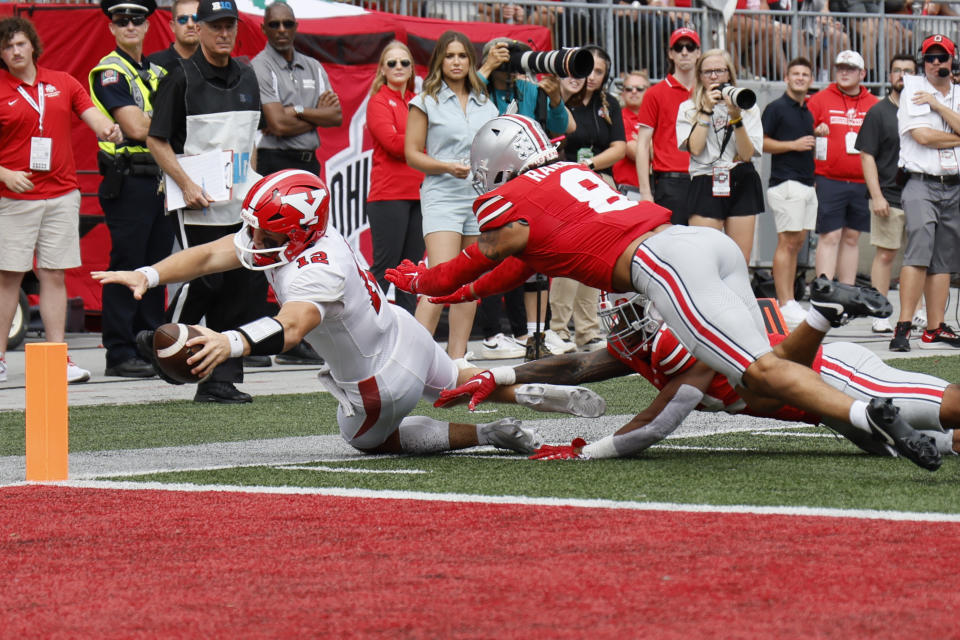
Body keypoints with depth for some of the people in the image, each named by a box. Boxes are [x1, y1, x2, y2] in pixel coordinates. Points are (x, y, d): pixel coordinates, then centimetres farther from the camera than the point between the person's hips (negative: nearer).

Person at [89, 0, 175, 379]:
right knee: (126, 266, -7)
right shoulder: (109, 72, -6)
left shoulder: (157, 73, 18)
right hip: (127, 180, -7)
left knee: (157, 266, 9)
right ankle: (120, 355, -4)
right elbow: (136, 127, -16)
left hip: (161, 177, 8)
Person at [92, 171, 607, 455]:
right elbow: (207, 256, -13)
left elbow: (290, 328, -60)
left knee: (369, 438, 24)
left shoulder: (313, 274, -38)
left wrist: (232, 342, -77)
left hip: (383, 381, -8)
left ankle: (488, 435, 16)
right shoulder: (302, 235, -13)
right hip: (406, 334, 8)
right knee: (458, 383, 37)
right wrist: (146, 276, -24)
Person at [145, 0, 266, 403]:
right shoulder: (182, 77, -6)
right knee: (203, 282, -10)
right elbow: (156, 140, -7)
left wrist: (250, 182, 13)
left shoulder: (246, 77, 13)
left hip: (240, 204, 6)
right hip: (199, 203, -6)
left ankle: (219, 381, 6)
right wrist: (186, 185, -14)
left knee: (242, 286, 2)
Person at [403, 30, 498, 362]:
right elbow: (412, 153, -1)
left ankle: (456, 358, 8)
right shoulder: (426, 102, 2)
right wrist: (447, 167, -14)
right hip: (442, 197, -5)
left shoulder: (486, 104, 15)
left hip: (482, 198, 5)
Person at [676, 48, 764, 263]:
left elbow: (747, 154, -2)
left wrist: (736, 118, -13)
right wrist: (707, 110, -5)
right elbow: (695, 148, -8)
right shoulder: (688, 108, 9)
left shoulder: (748, 107, 10)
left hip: (741, 185, 2)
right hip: (705, 187, -2)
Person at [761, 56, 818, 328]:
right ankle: (785, 305, -13)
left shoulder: (808, 112, 19)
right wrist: (793, 145, -15)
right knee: (787, 243, -11)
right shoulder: (776, 108, -5)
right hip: (785, 183, -8)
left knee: (798, 242, 8)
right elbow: (760, 142, -10)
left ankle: (790, 301, 11)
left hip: (807, 183, 8)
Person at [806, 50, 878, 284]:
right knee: (829, 236, -7)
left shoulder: (874, 105, 10)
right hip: (829, 180, -3)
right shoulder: (819, 100, 4)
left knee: (851, 238, 10)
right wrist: (816, 133, -16)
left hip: (862, 183, 3)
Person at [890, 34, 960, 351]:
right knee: (919, 250, -18)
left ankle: (935, 329, 9)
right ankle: (903, 327, -22)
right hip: (922, 185, -5)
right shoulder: (911, 96, 2)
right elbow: (922, 136, -12)